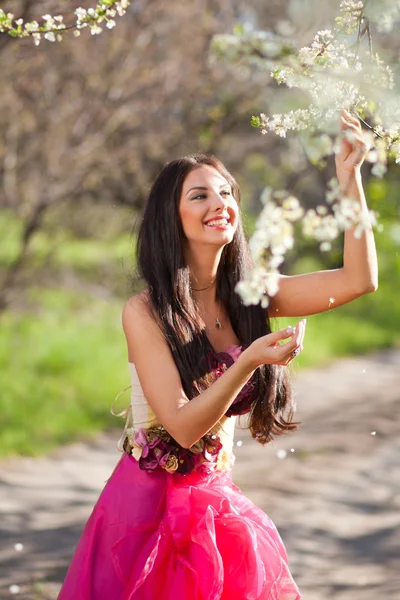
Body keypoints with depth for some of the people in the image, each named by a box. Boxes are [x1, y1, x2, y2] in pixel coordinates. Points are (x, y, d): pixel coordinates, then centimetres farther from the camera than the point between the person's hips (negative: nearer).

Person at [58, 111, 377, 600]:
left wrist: (349, 178, -17)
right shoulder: (145, 313, -15)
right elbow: (183, 427, -20)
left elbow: (359, 280, -10)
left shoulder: (247, 298, -1)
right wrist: (248, 363, -34)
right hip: (151, 504, -5)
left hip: (218, 502, 5)